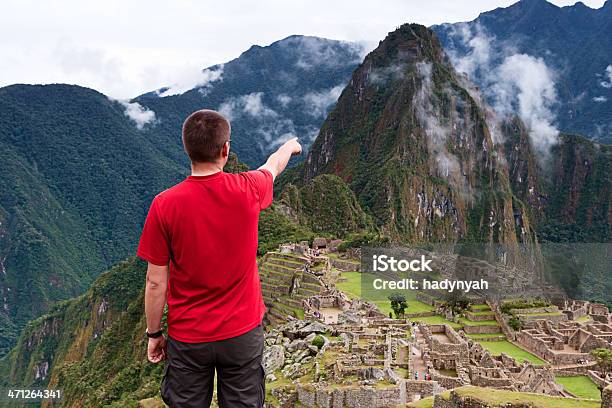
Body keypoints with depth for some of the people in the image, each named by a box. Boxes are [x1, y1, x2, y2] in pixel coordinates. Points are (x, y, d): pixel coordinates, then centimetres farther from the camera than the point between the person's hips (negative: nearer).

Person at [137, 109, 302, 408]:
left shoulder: (164, 205, -18)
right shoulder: (248, 191, -13)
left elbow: (156, 282, -11)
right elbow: (274, 165, 12)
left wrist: (154, 333, 5)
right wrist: (291, 146, 35)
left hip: (187, 338, -1)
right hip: (243, 333, 1)